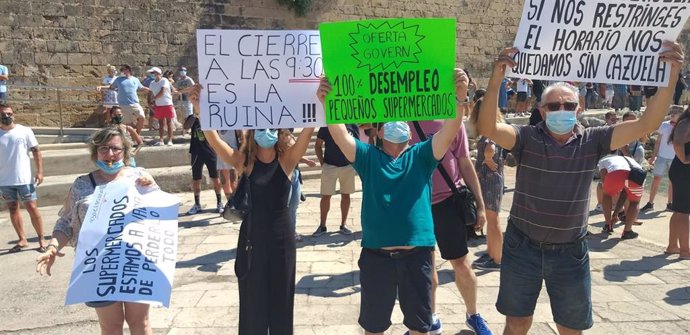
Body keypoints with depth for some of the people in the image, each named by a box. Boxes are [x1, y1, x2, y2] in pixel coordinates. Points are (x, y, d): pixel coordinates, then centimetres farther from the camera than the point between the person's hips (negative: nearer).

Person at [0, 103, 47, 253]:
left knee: (32, 208, 0)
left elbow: (36, 151, -2)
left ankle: (41, 239, 9)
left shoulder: (24, 131, -3)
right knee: (13, 209, 10)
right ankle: (22, 240, 19)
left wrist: (39, 171, -9)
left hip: (24, 179, -3)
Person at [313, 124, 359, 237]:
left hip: (348, 166, 2)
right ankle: (322, 225, 13)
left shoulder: (353, 126, 1)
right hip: (330, 165, -2)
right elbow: (318, 145, 1)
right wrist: (322, 163, -5)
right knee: (326, 196, 1)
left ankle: (344, 224, 21)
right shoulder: (327, 125, -5)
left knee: (346, 195, 9)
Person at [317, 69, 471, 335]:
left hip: (416, 255, 1)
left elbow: (449, 133, -12)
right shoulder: (368, 157, 3)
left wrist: (459, 99, -30)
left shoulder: (421, 156, 4)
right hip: (376, 255, 0)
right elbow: (341, 136, -13)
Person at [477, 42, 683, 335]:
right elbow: (487, 128, -27)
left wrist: (670, 75, -23)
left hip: (570, 252, 2)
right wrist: (497, 77, -39)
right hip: (523, 247, -2)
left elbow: (646, 124, -12)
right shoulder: (527, 138, -11)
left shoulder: (592, 141, -5)